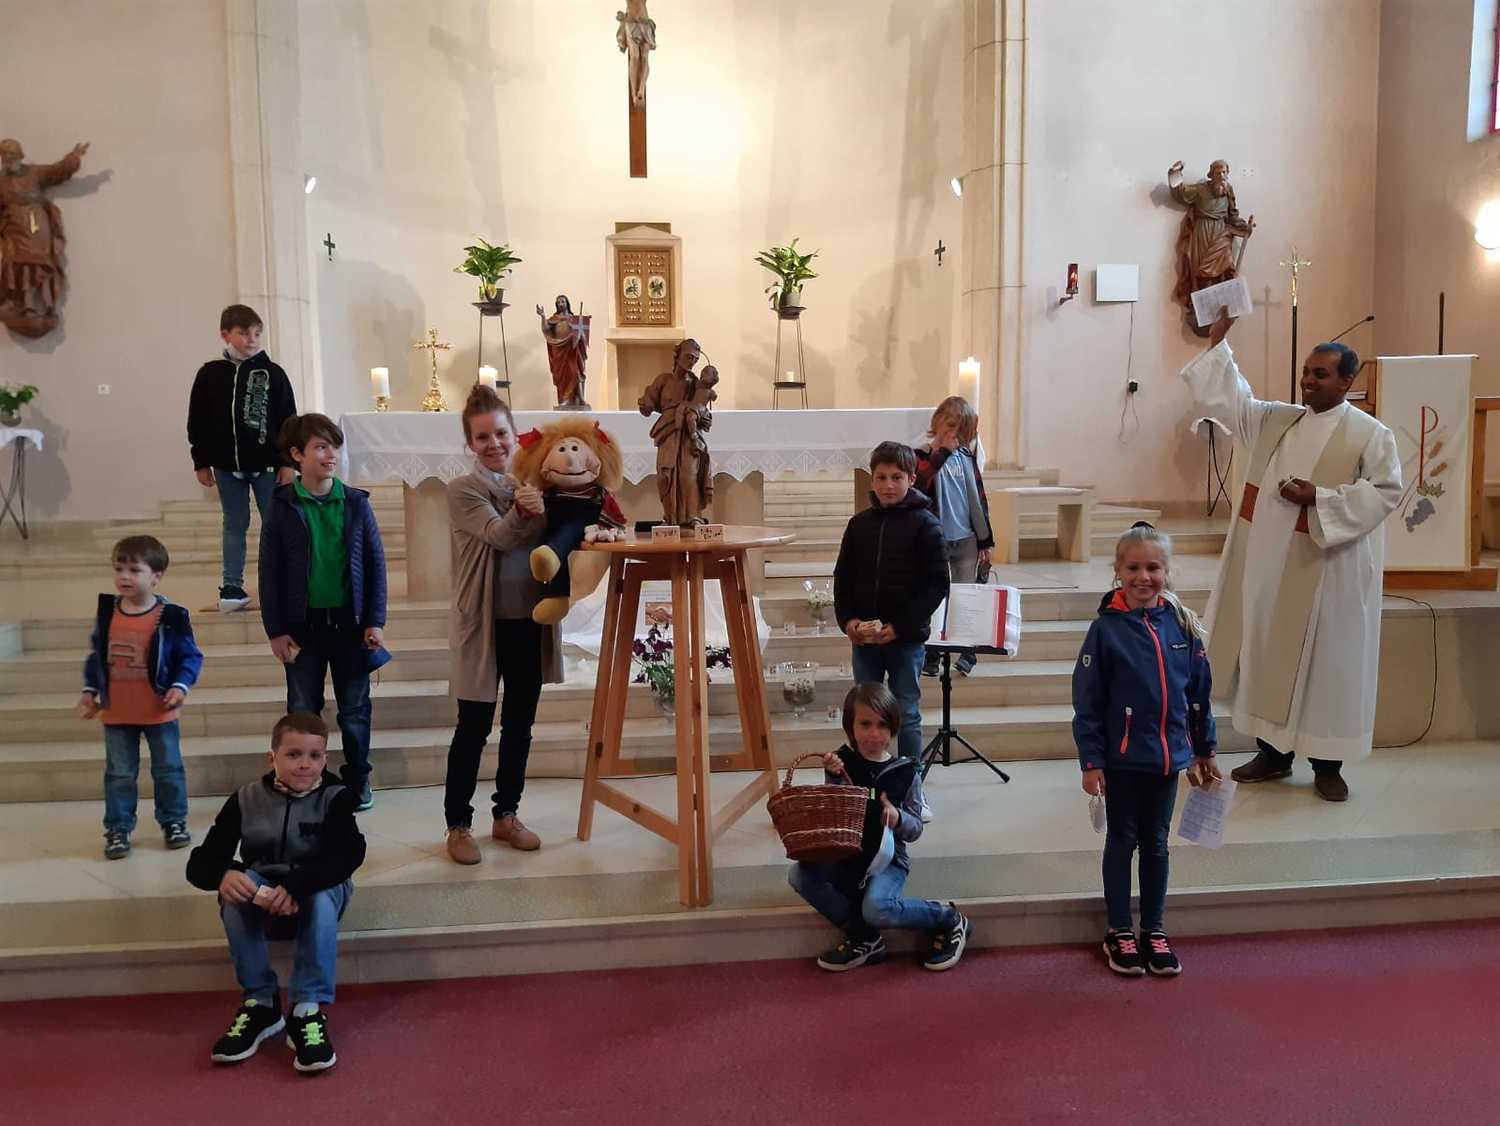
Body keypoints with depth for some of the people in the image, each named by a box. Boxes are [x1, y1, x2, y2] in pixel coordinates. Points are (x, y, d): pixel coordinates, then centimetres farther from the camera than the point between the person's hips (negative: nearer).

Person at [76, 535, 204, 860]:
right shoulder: (106, 611, -1)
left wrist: (181, 686, -19)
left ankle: (174, 821, 25)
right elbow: (96, 655, 10)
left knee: (169, 770, 10)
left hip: (159, 713, -2)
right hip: (116, 714, 3)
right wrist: (90, 691, 8)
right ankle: (118, 828, 20)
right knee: (119, 774, 10)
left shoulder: (171, 616, -13)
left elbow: (190, 656, -7)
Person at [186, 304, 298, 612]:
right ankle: (232, 587, 15)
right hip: (227, 465, 1)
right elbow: (197, 422, 6)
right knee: (235, 525, 9)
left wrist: (287, 462, -4)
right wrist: (202, 463, 5)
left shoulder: (273, 373, -1)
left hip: (266, 463, -1)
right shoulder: (210, 374, 2)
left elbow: (288, 420, 0)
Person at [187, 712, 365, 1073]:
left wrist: (295, 886, -44)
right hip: (261, 900, 2)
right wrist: (224, 874, -40)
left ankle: (309, 1009, -32)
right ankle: (260, 1003, -21)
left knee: (321, 890, -34)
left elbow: (350, 853, -29)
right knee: (235, 884, -29)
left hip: (315, 895, -2)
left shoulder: (334, 797, -13)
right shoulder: (247, 799, -9)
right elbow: (200, 862, -15)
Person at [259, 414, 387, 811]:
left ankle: (357, 781, 25)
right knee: (303, 710, 10)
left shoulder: (356, 503, -1)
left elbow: (375, 562, 2)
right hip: (302, 623, -1)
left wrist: (375, 621, -2)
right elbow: (270, 570, -2)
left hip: (349, 621, 1)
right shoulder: (281, 506, -3)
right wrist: (275, 629, -5)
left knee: (355, 709, 11)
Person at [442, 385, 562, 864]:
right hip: (484, 624, -5)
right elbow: (500, 536, -20)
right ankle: (457, 825, 16)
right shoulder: (463, 490, -7)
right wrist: (521, 511, -38)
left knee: (520, 724, 13)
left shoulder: (535, 484, 6)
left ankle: (506, 815, 28)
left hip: (530, 622, 5)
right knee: (474, 728, 3)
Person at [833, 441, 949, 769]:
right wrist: (847, 620, -5)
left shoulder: (924, 524, -5)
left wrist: (900, 626, -14)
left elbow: (938, 583, -8)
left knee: (906, 716, 5)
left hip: (906, 639, -4)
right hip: (863, 639, 4)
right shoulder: (859, 524, 7)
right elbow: (842, 579, 11)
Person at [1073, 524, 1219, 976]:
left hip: (1169, 755, 3)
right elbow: (1086, 701, -10)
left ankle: (1154, 930, 29)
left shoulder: (1182, 624, -2)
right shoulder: (1107, 627, -12)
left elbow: (1199, 692, 7)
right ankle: (1119, 932, 25)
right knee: (1122, 841, 11)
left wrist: (1204, 750, 11)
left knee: (1156, 843, 16)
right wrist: (1091, 761, -12)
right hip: (1122, 757, -3)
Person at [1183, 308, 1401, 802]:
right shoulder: (1274, 420, 9)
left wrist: (1320, 497, -17)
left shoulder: (1370, 433, -4)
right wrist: (1218, 342, 6)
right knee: (1267, 654, 9)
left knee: (1325, 661, 1)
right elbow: (1230, 398, 13)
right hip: (1269, 565, 5)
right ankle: (1272, 751, 20)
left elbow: (1386, 491, -9)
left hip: (1326, 569, -5)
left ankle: (1327, 763, 13)